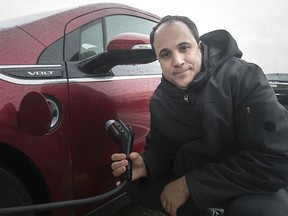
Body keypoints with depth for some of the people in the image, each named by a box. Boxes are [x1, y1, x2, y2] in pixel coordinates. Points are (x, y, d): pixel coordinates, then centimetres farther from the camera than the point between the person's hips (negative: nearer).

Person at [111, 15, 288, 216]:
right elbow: (160, 149, 3)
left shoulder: (243, 77, -24)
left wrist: (190, 184, -28)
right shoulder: (160, 100, -6)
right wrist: (146, 165, -23)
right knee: (138, 187, -6)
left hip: (256, 183, -4)